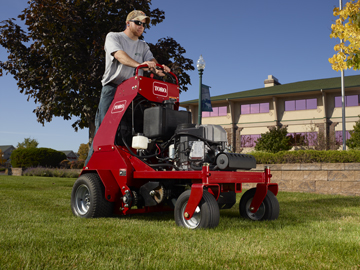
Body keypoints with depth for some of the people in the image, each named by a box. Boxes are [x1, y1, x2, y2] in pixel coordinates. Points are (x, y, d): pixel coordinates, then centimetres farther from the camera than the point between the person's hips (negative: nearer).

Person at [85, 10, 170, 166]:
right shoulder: (113, 37, 10)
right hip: (113, 87, -4)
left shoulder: (143, 46, 24)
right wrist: (138, 64, -30)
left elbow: (151, 61, 6)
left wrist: (159, 69, -20)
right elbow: (119, 55, -12)